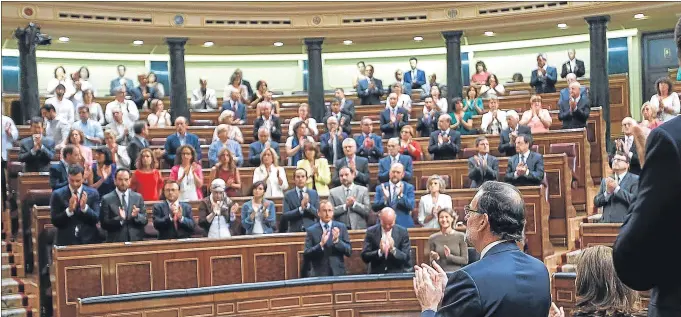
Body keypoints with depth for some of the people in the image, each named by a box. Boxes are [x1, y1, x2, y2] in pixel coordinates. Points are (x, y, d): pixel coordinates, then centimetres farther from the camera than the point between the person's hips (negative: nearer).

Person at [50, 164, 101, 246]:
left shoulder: (93, 193, 1)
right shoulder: (57, 194, -1)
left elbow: (96, 219, -4)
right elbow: (55, 222, -6)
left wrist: (84, 207, -20)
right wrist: (69, 210, -20)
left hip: (89, 241, 1)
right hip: (66, 242, -1)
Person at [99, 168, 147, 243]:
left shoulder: (138, 197, 7)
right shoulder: (107, 199, -2)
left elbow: (145, 221, 5)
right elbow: (104, 224, -6)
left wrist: (137, 216, -15)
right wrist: (119, 218, -21)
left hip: (136, 241, 3)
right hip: (115, 242, -2)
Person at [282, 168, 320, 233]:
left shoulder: (314, 193, 9)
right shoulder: (288, 195, 5)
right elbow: (285, 215, -5)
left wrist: (308, 205, -16)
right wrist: (300, 209, -18)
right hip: (294, 231, -1)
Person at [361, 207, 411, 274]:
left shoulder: (402, 232, -1)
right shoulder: (371, 231, -2)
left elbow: (406, 258, -4)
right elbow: (364, 257, -5)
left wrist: (393, 249, -20)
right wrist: (380, 251, -20)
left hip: (397, 273, 0)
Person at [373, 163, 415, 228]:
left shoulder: (409, 187, 5)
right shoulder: (380, 188, 6)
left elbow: (411, 207, -9)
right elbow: (374, 208, -4)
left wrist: (401, 195, -24)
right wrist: (385, 198, -21)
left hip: (404, 225, 0)